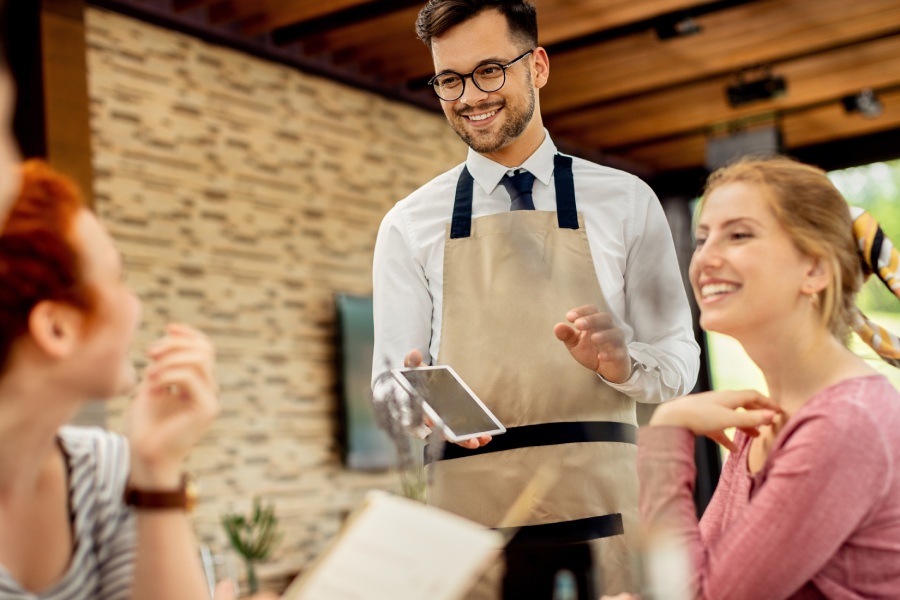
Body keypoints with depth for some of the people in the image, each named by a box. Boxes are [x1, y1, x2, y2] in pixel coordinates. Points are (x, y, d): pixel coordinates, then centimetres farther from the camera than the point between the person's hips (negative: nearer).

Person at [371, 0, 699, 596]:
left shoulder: (625, 202, 8)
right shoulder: (410, 225, 9)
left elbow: (679, 358, 8)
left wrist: (621, 362, -14)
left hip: (601, 504, 0)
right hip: (468, 512, 0)